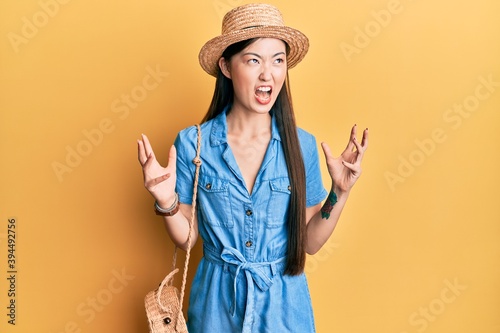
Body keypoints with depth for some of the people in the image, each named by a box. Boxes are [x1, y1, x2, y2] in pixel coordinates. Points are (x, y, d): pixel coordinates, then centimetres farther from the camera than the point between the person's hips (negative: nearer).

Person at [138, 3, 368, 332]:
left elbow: (310, 242, -2)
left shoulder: (302, 145, -9)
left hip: (285, 302, 1)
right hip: (217, 301, 0)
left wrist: (340, 192, -14)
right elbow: (186, 238, -3)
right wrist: (167, 202, -20)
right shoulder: (192, 143, -12)